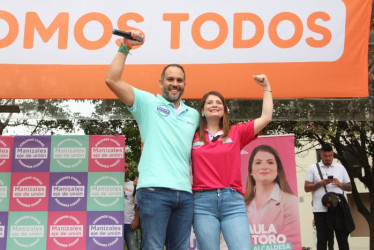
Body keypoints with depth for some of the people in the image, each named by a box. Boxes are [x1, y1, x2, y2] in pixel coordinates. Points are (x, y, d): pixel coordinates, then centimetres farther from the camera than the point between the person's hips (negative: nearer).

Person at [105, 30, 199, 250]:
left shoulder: (194, 115, 21)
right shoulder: (148, 102, 8)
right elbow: (112, 80, -1)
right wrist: (125, 48, 0)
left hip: (185, 194, 5)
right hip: (154, 190, -4)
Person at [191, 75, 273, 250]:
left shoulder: (236, 133, 14)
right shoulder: (193, 137, 13)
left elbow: (266, 118, 10)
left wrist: (266, 88, 12)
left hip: (233, 200, 0)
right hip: (203, 202, 0)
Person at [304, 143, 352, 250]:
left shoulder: (340, 168, 13)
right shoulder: (313, 168, 7)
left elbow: (350, 187, 13)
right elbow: (306, 188, 2)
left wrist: (340, 184, -7)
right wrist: (321, 183, -11)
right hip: (321, 209, -1)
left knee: (342, 238, 4)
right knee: (322, 239, 3)